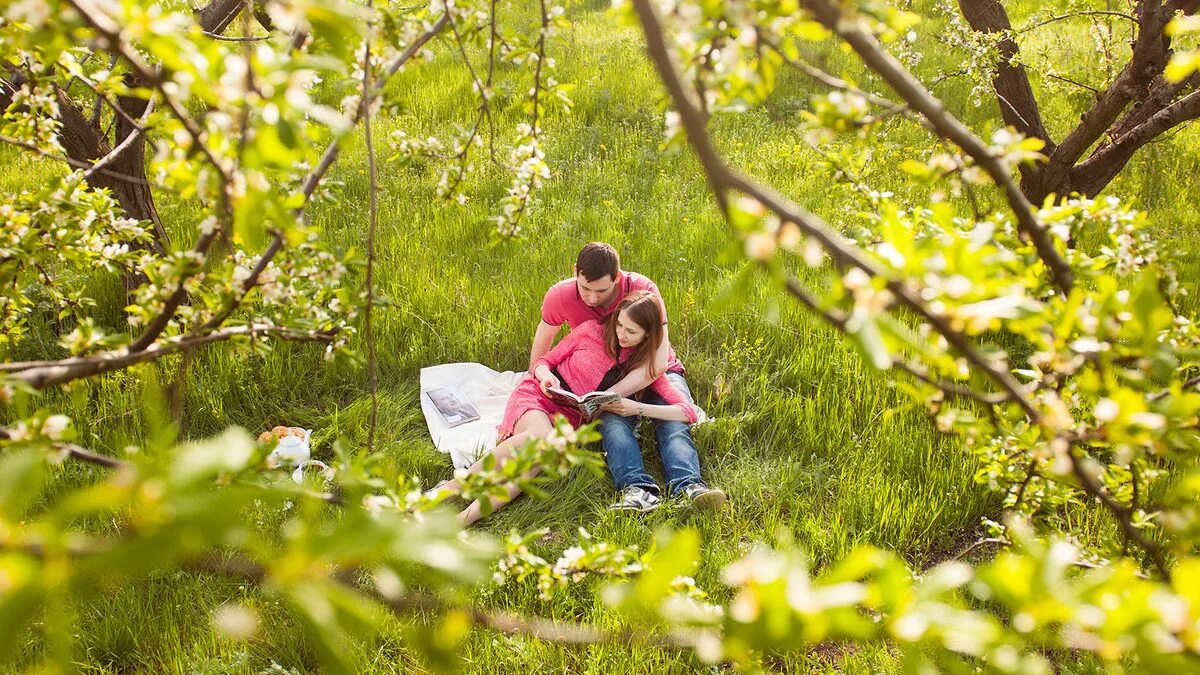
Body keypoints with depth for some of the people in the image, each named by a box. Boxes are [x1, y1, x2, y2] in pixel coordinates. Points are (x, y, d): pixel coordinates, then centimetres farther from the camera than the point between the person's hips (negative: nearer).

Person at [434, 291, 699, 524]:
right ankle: (451, 488, -32)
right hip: (536, 395, -1)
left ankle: (467, 516, -48)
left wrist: (636, 407, -18)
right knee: (541, 435, -39)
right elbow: (544, 361, 9)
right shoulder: (592, 331, 0)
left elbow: (689, 412, -6)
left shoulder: (647, 368, 2)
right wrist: (546, 376, -15)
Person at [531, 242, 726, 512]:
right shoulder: (560, 296, -16)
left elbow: (658, 363, -29)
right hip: (605, 377, 1)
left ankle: (688, 485, -52)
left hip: (656, 374, -1)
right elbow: (541, 343, 7)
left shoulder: (643, 290, -24)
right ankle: (638, 488, -54)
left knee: (673, 423, -29)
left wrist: (609, 396, -34)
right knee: (612, 422, -32)